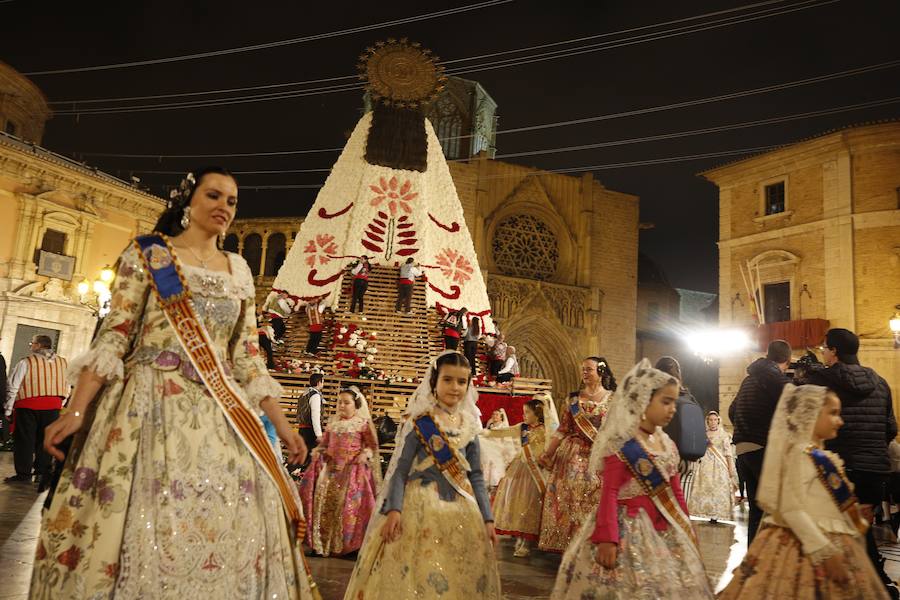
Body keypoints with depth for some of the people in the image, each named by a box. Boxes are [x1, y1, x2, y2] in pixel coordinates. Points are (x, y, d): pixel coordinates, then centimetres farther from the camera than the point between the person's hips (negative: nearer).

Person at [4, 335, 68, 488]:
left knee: (24, 440, 7)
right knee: (45, 440, 9)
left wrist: (8, 410, 3)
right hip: (53, 406, 3)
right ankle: (43, 472, 8)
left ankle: (23, 473, 11)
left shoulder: (26, 362, -5)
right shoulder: (63, 363, 7)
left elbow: (12, 387, -4)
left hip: (28, 405, -3)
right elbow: (67, 388, 9)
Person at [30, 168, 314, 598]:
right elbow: (114, 336, -3)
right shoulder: (147, 253, 4)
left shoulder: (239, 272, 14)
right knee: (141, 525, -3)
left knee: (229, 523, 0)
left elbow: (247, 356, 12)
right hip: (152, 405, -3)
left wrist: (281, 423, 7)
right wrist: (76, 409, -14)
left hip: (220, 413, 4)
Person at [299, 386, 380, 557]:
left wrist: (365, 454, -19)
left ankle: (350, 544, 4)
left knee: (350, 503, -10)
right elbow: (324, 442, 19)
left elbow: (372, 446, 0)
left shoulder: (364, 423, 0)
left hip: (353, 469, -4)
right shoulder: (333, 422, 13)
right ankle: (321, 542, 10)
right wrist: (318, 452, 0)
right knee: (323, 498, -2)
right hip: (331, 467, 5)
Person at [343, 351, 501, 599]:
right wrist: (394, 509, -19)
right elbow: (400, 469, -7)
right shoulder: (418, 423, -6)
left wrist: (487, 518, 7)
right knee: (417, 575, -3)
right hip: (422, 506, -4)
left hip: (462, 511, 5)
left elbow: (476, 476, 10)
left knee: (463, 579, 9)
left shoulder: (470, 427, 6)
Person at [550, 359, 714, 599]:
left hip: (665, 527, 8)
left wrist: (686, 528, 15)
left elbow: (675, 490, 14)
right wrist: (606, 537, -24)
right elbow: (610, 492, -18)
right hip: (629, 526, -8)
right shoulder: (621, 443, -16)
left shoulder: (667, 444, 7)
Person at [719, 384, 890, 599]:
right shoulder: (799, 452, -16)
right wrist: (825, 551, -23)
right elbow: (791, 508, -22)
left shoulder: (822, 456, 12)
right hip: (806, 547, -9)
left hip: (831, 544, 9)